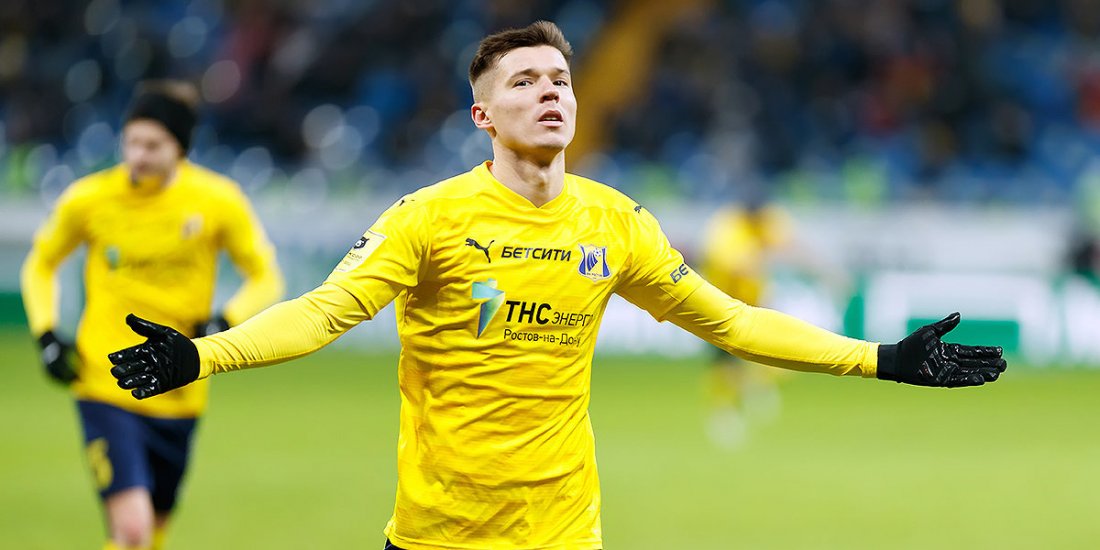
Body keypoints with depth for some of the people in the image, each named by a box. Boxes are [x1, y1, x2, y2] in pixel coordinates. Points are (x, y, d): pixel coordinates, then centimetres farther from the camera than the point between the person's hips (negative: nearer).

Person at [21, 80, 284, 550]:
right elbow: (40, 265, 12)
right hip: (105, 388, -2)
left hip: (178, 397, 2)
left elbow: (266, 279, 4)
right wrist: (47, 337, -1)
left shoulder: (218, 201, -5)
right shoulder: (88, 199, -6)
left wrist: (223, 325, -14)